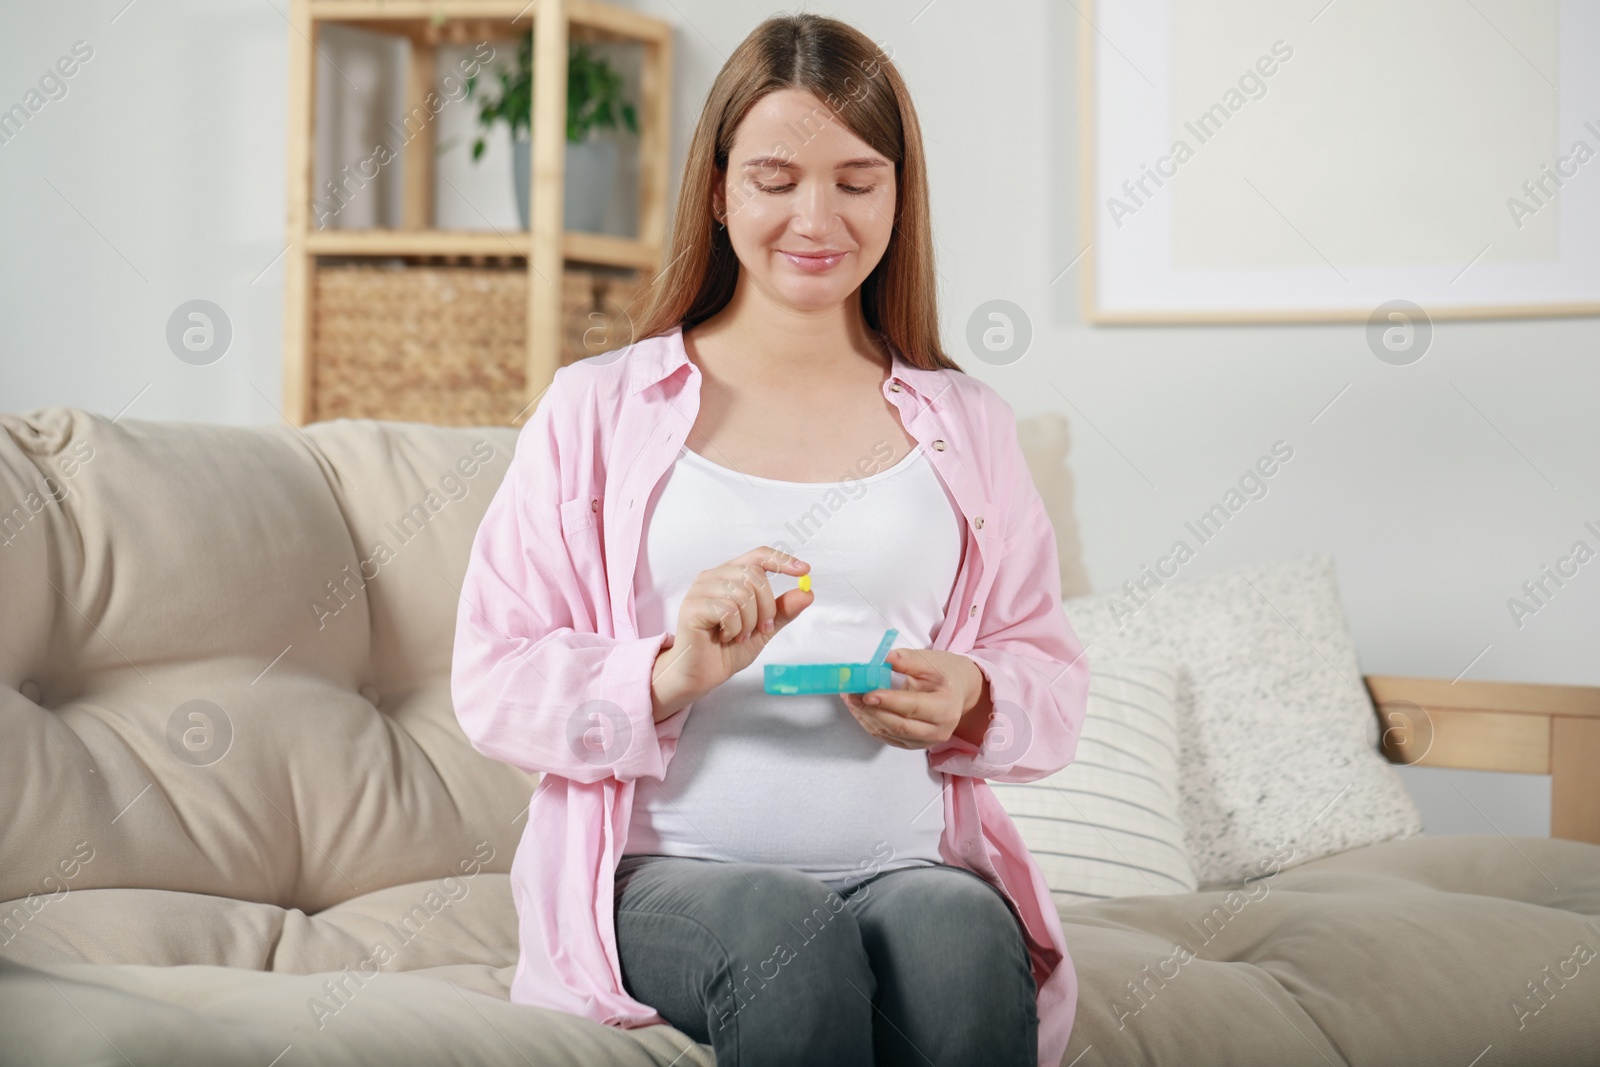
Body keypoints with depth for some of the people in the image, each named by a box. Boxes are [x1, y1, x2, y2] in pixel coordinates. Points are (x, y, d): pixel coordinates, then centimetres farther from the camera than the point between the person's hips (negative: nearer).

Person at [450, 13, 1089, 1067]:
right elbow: (494, 682, 3)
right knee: (793, 941, -36)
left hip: (912, 865, 2)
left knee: (961, 937, -34)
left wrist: (970, 703, -5)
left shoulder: (966, 424, 17)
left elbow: (1051, 676, 18)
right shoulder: (597, 409, 9)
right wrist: (672, 674, -15)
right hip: (666, 871, -1)